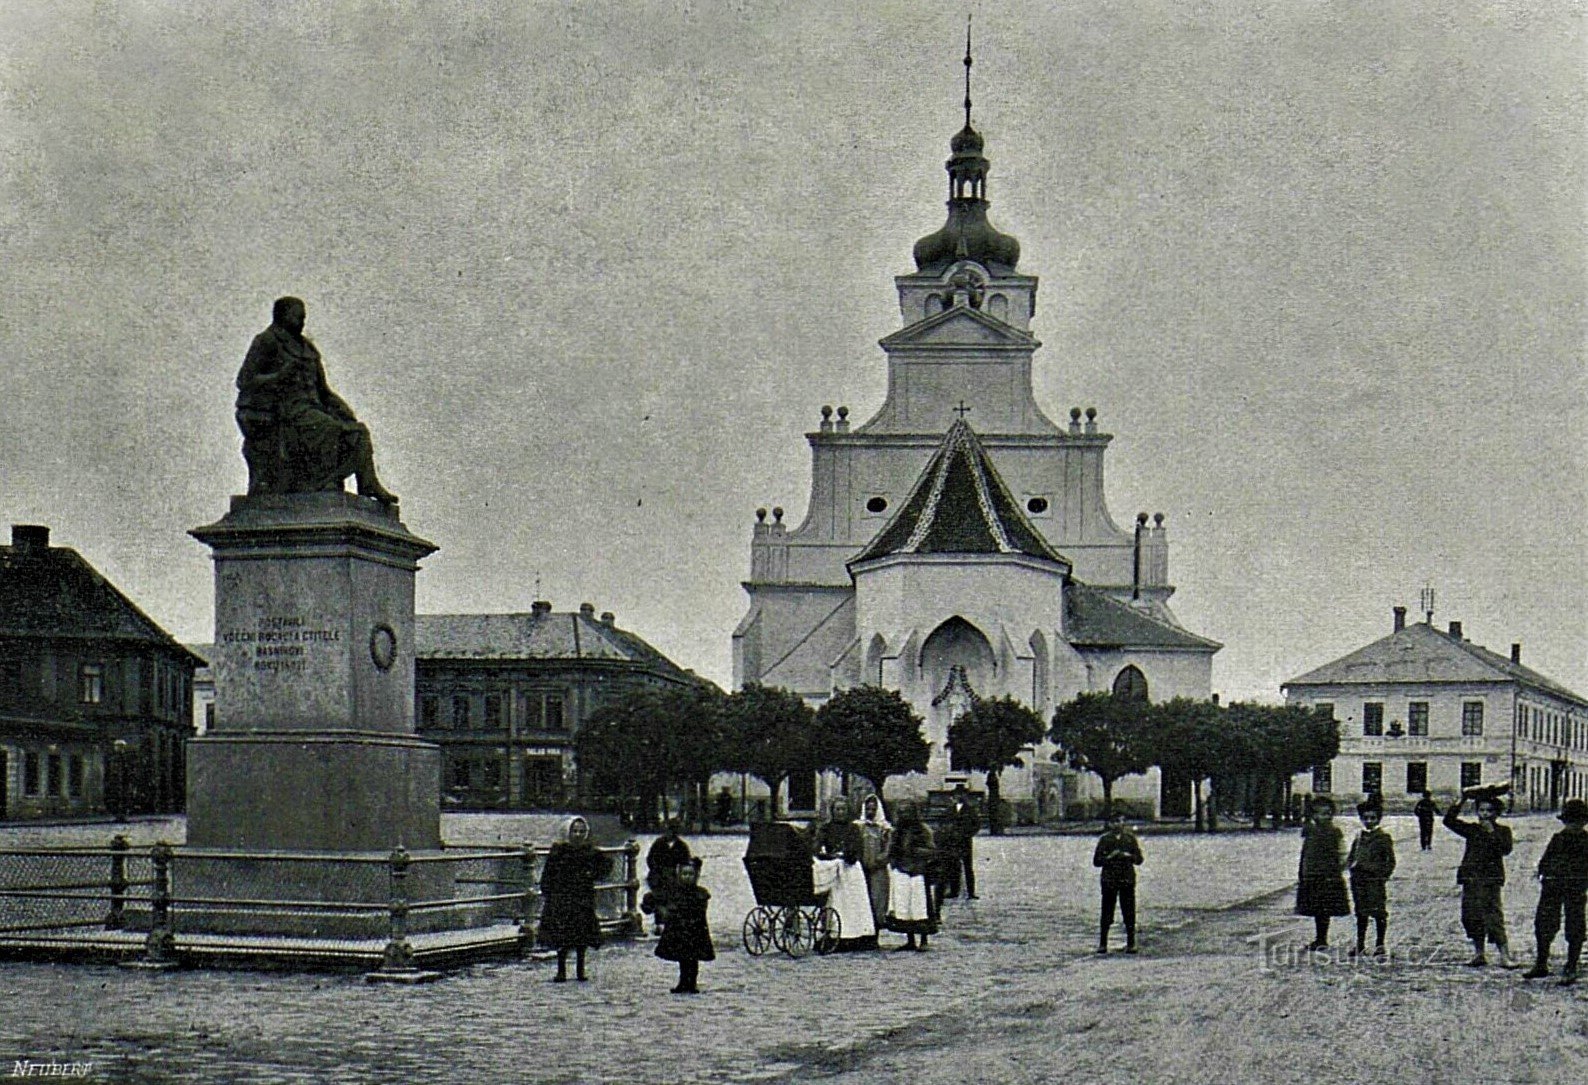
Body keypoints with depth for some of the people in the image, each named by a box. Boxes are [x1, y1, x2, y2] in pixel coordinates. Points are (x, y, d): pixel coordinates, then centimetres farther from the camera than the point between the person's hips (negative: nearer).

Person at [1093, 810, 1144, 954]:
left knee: (1129, 914, 0)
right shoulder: (1104, 839, 3)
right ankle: (1102, 944, 8)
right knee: (1107, 915, 0)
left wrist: (1128, 856, -11)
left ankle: (1131, 944, 6)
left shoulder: (1130, 838, 7)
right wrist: (1110, 857, -13)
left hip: (1127, 879, 1)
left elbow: (1139, 859, 6)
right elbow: (1096, 861, 2)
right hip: (1109, 880, -1)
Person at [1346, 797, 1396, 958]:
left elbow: (1390, 861, -3)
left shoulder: (1383, 837, -3)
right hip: (1358, 879, 5)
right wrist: (1351, 866, 2)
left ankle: (1379, 945, 7)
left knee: (1378, 912, -2)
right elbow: (1351, 856, 20)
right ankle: (1360, 944, 20)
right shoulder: (1359, 837, 12)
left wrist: (1383, 875, -11)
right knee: (1361, 912, 12)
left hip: (1375, 880, -5)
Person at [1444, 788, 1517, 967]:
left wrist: (1491, 832, -15)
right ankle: (1478, 954, 17)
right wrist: (1461, 799, 5)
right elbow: (1449, 820, 9)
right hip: (1470, 878, 5)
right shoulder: (1472, 829, 15)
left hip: (1490, 880, -5)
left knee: (1494, 918, -13)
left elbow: (1506, 849, -12)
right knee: (1471, 917, 6)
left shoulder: (1502, 831, 5)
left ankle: (1505, 956, -12)